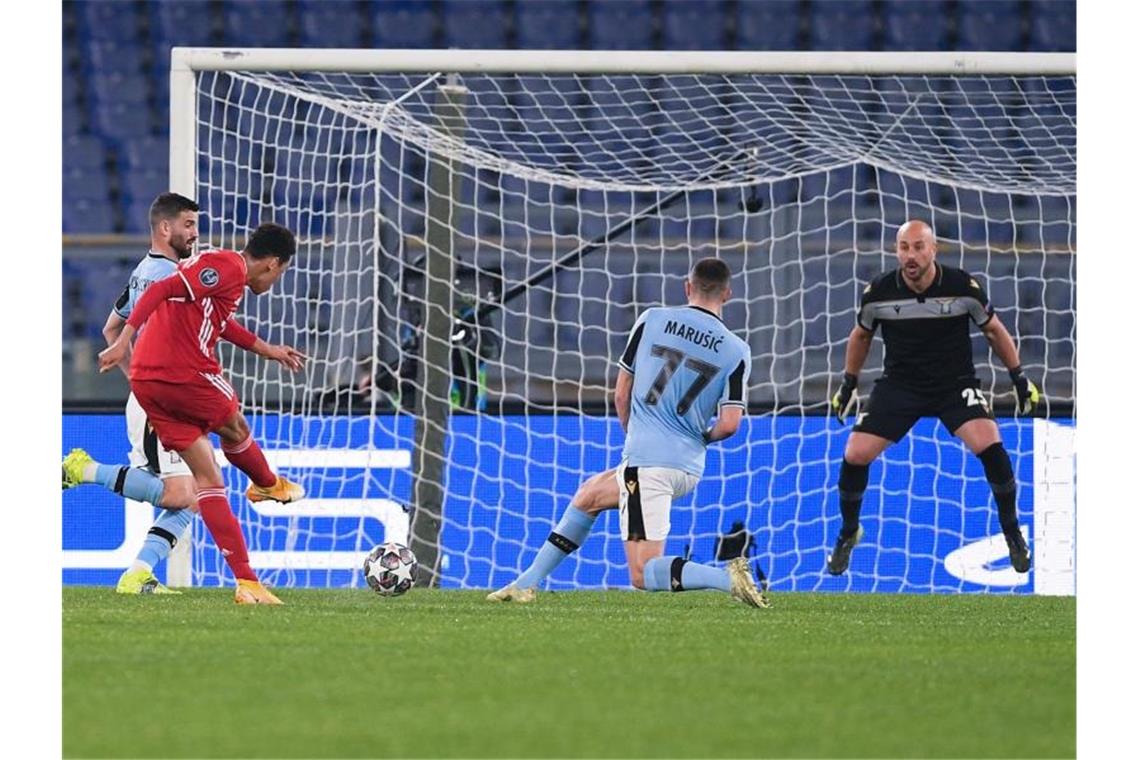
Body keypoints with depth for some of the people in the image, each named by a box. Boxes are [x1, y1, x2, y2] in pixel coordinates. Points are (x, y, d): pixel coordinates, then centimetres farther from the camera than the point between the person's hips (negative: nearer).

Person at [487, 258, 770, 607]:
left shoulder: (652, 319, 1)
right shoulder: (737, 352, 1)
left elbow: (621, 395, 7)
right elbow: (729, 424, -6)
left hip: (646, 460, -5)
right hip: (689, 466, 5)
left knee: (643, 574, -9)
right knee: (590, 494, 27)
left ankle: (728, 578, -29)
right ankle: (526, 583, 28)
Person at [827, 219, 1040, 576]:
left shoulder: (963, 286, -14)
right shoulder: (879, 292, -11)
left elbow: (994, 330, 3)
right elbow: (861, 335, 10)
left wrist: (1019, 378, 5)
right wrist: (848, 384, 15)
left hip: (955, 382, -1)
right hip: (899, 383, 2)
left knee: (989, 445, -24)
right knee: (855, 456, -11)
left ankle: (1012, 532, -2)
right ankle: (848, 534, 17)